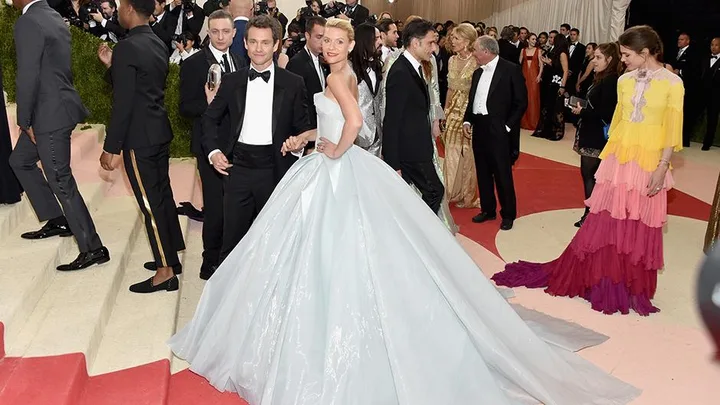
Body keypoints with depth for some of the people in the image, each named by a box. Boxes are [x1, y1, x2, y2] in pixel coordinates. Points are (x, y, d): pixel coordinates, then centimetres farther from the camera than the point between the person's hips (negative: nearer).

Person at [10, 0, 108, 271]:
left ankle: (93, 249, 4)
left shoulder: (27, 22, -17)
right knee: (20, 161, 24)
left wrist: (24, 120, -10)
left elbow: (27, 77, -19)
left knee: (61, 183, -3)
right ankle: (56, 220, 30)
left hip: (50, 115, -10)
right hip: (54, 108, 10)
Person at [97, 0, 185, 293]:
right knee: (163, 195, 16)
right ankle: (171, 256, 28)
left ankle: (166, 271, 5)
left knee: (150, 203, -2)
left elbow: (123, 103, -18)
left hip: (139, 138, -9)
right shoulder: (159, 45, 10)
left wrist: (111, 148, -14)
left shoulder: (127, 48, -17)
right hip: (160, 132, 9)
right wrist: (112, 65, 11)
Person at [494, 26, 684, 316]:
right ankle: (599, 280, 22)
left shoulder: (672, 83, -7)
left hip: (649, 162, -3)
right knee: (605, 221, 7)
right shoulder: (624, 81, 5)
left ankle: (632, 287, 24)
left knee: (640, 226, 7)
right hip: (618, 157, 4)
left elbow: (673, 129, -8)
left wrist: (662, 167, -12)